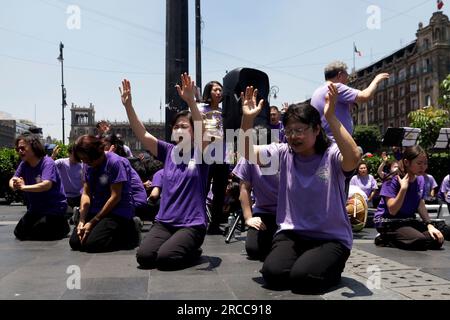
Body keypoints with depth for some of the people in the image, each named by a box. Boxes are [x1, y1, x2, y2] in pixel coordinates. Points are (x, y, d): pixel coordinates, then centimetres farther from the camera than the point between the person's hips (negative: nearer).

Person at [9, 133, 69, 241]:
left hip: (54, 208, -8)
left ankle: (63, 226, 12)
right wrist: (14, 185, -28)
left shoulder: (47, 162, -20)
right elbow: (13, 180, -4)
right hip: (35, 209, 8)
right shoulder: (24, 164, 2)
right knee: (19, 233, 9)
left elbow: (47, 185, -33)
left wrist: (23, 187, -40)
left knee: (36, 235, -11)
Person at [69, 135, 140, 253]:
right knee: (74, 242, -8)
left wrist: (93, 222, -15)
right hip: (96, 210, 7)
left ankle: (129, 232, -1)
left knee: (91, 243, -22)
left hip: (118, 211, -7)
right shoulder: (89, 165, 6)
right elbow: (86, 194, 3)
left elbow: (115, 197, -17)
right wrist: (82, 220, -13)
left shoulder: (116, 162, -16)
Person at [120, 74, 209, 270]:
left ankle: (192, 252, 8)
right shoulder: (168, 152, 7)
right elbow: (142, 134, -1)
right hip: (164, 222, 4)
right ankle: (175, 245, 13)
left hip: (192, 224, -4)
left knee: (165, 258, -24)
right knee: (144, 257, -17)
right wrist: (128, 106, -14)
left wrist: (190, 101, -38)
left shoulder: (199, 153, -4)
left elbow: (203, 132, -25)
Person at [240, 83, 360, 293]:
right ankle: (303, 261, 12)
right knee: (273, 274, -22)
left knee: (302, 277, -26)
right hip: (291, 233, 3)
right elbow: (248, 153, -8)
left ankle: (331, 268, 8)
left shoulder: (332, 156, -11)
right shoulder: (284, 153, 2)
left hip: (331, 238, -3)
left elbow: (353, 158, -34)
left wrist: (331, 117, -40)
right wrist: (248, 119, -23)